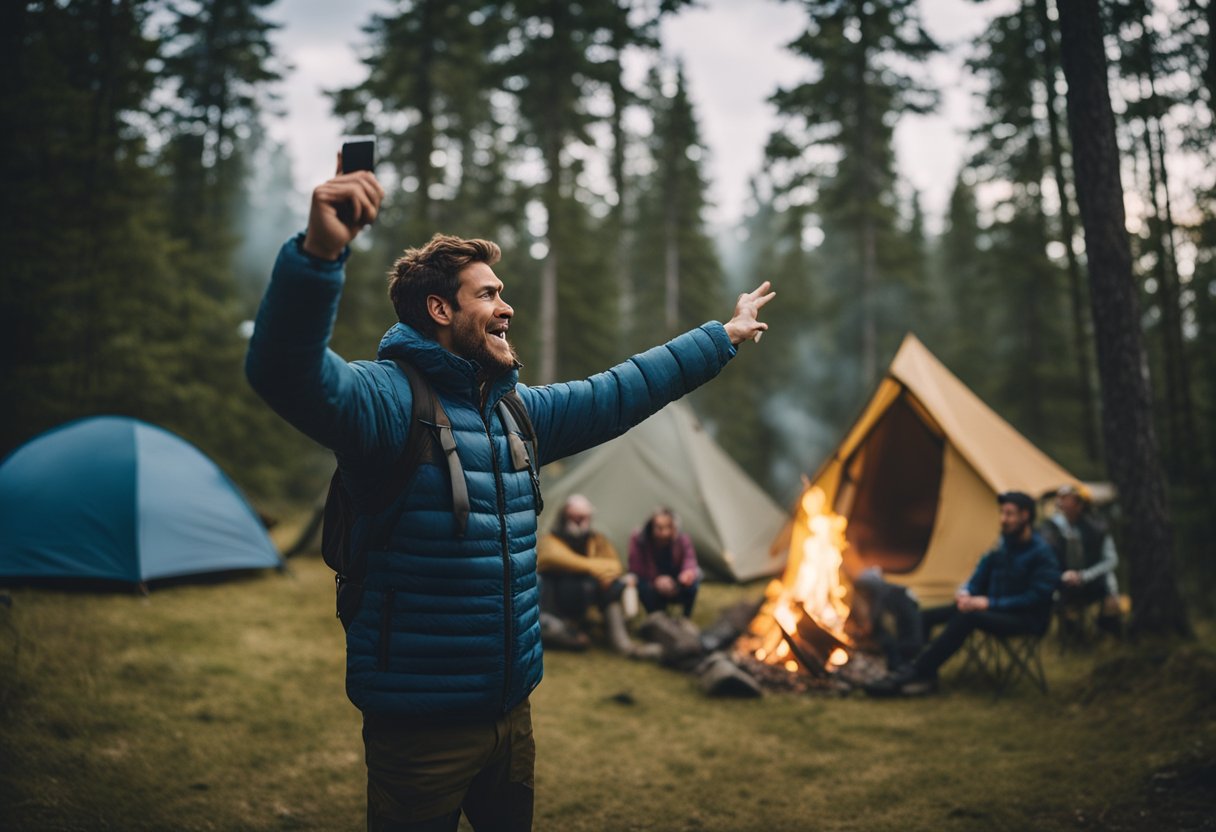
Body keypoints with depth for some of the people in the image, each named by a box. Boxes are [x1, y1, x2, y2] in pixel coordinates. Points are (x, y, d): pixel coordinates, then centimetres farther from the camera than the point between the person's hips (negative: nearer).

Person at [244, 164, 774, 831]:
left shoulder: (518, 409, 8)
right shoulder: (389, 398, -16)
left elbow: (619, 393, 19)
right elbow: (287, 373, -35)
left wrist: (723, 337, 25)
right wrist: (319, 252, -52)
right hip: (420, 724, -7)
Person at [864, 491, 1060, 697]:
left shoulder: (1041, 553, -13)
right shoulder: (1002, 545, 7)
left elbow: (1036, 598, -19)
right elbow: (979, 578, 12)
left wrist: (990, 603, -24)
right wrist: (965, 592, -11)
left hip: (1026, 620, -8)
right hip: (994, 610, 8)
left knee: (967, 617, -36)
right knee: (927, 616, -6)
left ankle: (912, 674, -34)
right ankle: (923, 676, -22)